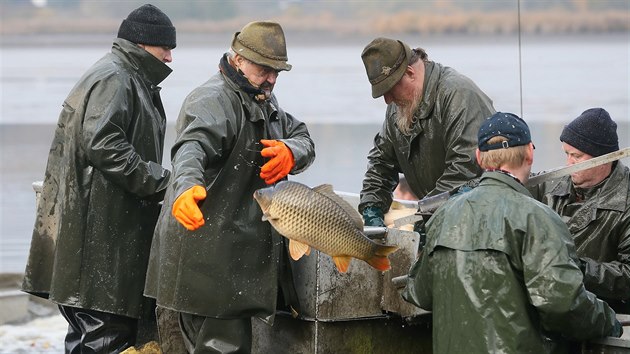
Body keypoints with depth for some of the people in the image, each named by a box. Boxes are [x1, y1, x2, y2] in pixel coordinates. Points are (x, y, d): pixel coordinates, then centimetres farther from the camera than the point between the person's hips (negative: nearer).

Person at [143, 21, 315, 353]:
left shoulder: (264, 101, 18)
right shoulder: (213, 101, -15)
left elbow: (304, 140, 13)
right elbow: (192, 148, -33)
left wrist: (291, 151, -13)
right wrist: (186, 186, -56)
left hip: (242, 250, 10)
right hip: (208, 255, -10)